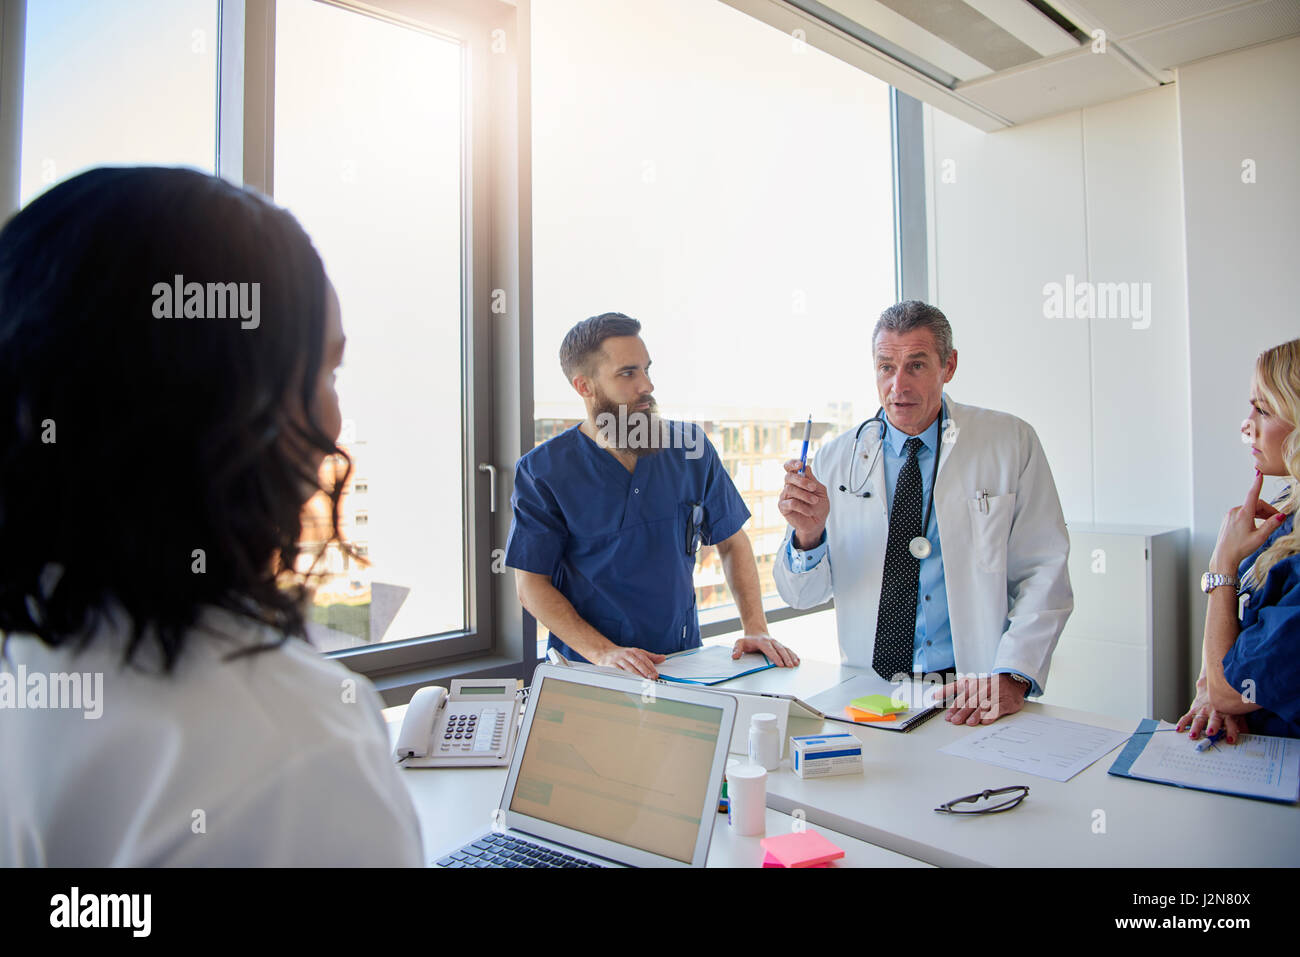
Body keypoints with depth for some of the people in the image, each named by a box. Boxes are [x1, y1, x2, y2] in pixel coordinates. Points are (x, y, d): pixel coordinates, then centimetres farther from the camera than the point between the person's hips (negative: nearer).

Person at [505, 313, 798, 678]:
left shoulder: (688, 446, 3)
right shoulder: (542, 470, -5)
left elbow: (732, 542, 10)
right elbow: (531, 584, -5)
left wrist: (756, 629, -2)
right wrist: (602, 652, -16)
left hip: (683, 661, 3)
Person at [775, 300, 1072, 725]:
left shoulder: (1011, 443, 1)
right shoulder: (836, 459, 4)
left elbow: (1043, 575, -1)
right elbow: (801, 595, 4)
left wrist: (1011, 677, -15)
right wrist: (808, 534, -17)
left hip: (970, 693, -1)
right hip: (868, 692, 1)